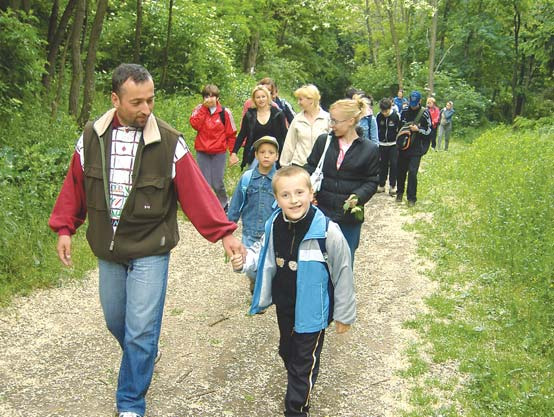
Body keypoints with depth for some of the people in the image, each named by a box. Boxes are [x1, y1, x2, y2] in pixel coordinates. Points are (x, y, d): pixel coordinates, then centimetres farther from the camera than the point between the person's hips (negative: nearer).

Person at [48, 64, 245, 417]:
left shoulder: (169, 142, -13)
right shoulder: (91, 137, -3)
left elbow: (196, 192, -14)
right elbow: (75, 186, 6)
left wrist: (224, 232, -16)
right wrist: (64, 228, 5)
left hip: (149, 252, -4)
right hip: (108, 250, 4)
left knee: (140, 332, -1)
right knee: (115, 321, 20)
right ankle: (141, 358, 50)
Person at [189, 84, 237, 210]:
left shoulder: (224, 112, 0)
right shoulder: (199, 110, 5)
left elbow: (231, 134, 3)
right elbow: (195, 124, -13)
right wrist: (204, 108, -13)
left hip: (219, 152, -2)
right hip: (202, 152, 2)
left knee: (217, 183, 0)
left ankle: (224, 204, 24)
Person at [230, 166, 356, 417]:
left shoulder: (327, 232, -26)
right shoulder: (274, 225, -12)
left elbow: (342, 274, -15)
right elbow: (264, 253, 10)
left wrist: (344, 314, -7)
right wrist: (245, 261, -11)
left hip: (312, 311, -5)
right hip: (284, 306, 6)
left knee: (304, 363, 11)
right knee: (287, 352, 26)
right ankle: (297, 385, 54)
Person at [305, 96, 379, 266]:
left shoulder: (370, 149, -3)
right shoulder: (323, 141, 2)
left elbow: (371, 181, 1)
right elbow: (311, 168, 6)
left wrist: (358, 197, -18)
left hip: (350, 215, -1)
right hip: (321, 211, 1)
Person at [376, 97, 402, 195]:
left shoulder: (396, 116, -11)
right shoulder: (379, 116, -5)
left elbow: (400, 130, -2)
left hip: (393, 144, -2)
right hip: (382, 144, 2)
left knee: (393, 165, -3)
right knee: (382, 165, 7)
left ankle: (392, 186, 6)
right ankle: (381, 185, 18)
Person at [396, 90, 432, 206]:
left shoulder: (425, 113, -4)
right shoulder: (405, 112, 6)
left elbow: (429, 131, -2)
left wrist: (418, 129, -16)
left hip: (416, 149, -4)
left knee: (412, 172, -9)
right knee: (401, 171, 11)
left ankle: (411, 198, 0)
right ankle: (400, 192, 30)